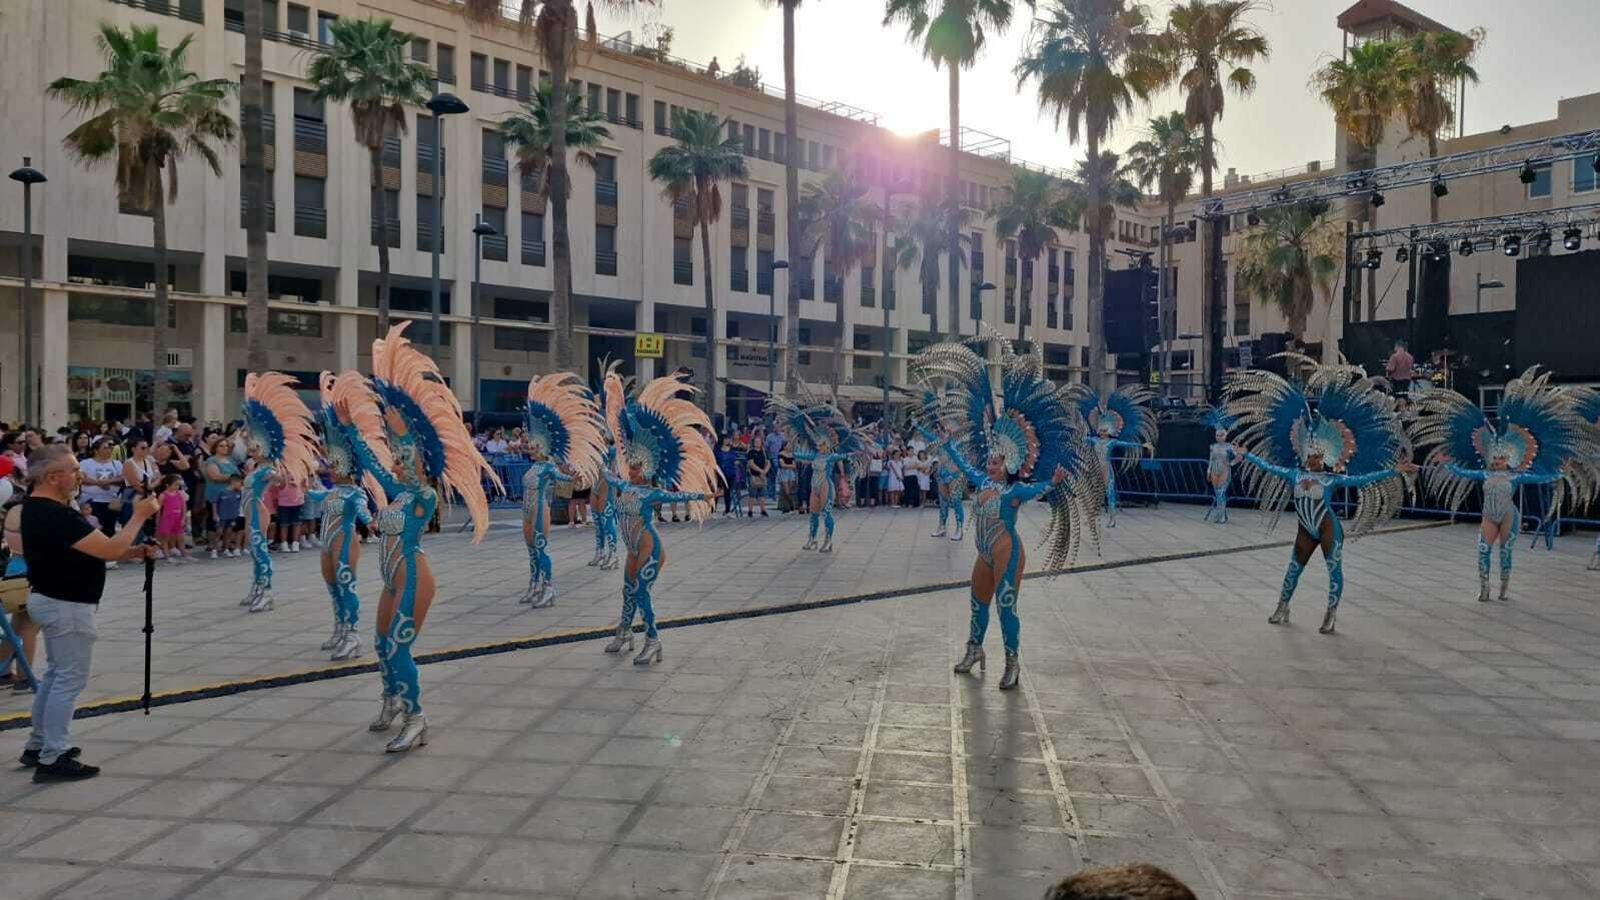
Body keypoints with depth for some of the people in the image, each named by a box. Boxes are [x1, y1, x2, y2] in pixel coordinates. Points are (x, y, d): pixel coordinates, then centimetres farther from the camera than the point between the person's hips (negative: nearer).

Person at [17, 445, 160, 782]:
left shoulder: (39, 508, 7)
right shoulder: (55, 516, -26)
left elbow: (89, 549, 11)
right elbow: (110, 550, -27)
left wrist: (132, 552, 2)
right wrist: (139, 516, -16)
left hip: (51, 599, 11)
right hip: (67, 605, -11)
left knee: (56, 675, 20)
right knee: (70, 680, -3)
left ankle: (38, 746, 30)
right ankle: (53, 759, 3)